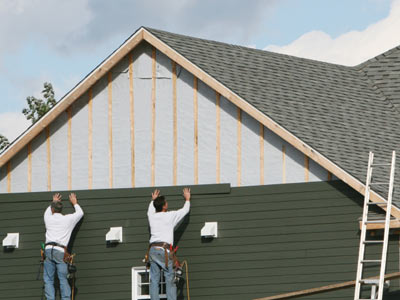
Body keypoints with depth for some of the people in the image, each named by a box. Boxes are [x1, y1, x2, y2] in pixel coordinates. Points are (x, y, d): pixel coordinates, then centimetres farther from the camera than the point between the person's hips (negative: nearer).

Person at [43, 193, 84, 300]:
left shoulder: (48, 218, 13)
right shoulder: (68, 219, 10)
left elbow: (47, 212, 40)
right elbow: (80, 213, 30)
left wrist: (53, 202, 57)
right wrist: (74, 203, 47)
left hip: (49, 250, 1)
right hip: (61, 251, -1)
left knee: (48, 280, 0)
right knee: (63, 279, -2)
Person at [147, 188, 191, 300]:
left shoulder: (152, 216, 14)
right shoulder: (170, 216, 2)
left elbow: (150, 210, 41)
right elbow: (185, 210, 18)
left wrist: (153, 200, 60)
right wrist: (187, 199, 38)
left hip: (152, 250, 5)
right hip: (164, 250, -5)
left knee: (154, 280, 3)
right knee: (170, 280, -2)